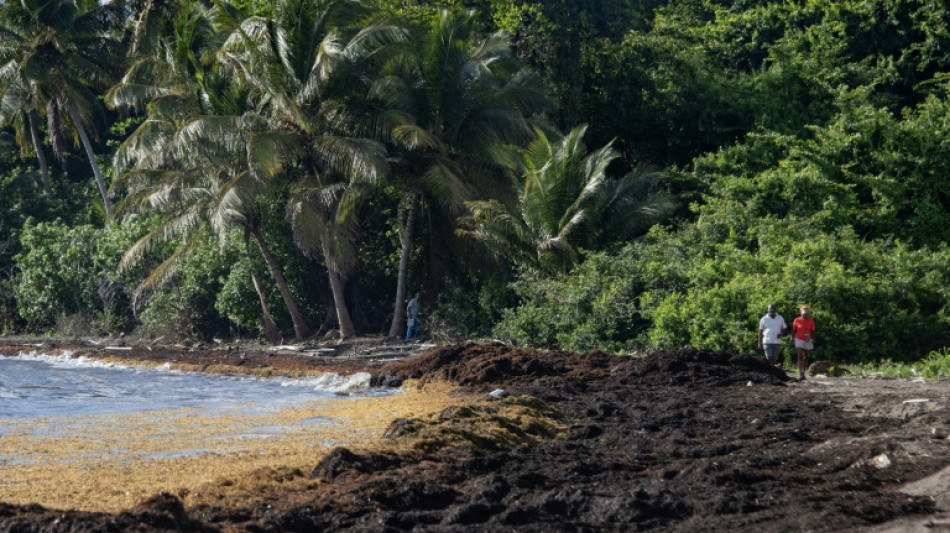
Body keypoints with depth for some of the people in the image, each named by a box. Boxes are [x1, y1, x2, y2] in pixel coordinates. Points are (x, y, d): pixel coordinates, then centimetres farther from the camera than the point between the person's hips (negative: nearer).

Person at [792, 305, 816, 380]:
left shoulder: (811, 320, 1)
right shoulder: (797, 320, -3)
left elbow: (813, 332, 3)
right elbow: (793, 331, 3)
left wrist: (813, 342, -2)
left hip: (808, 341, 3)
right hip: (799, 340, -3)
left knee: (806, 357, 11)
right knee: (800, 357, -15)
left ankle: (803, 373, 23)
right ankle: (801, 374, -21)